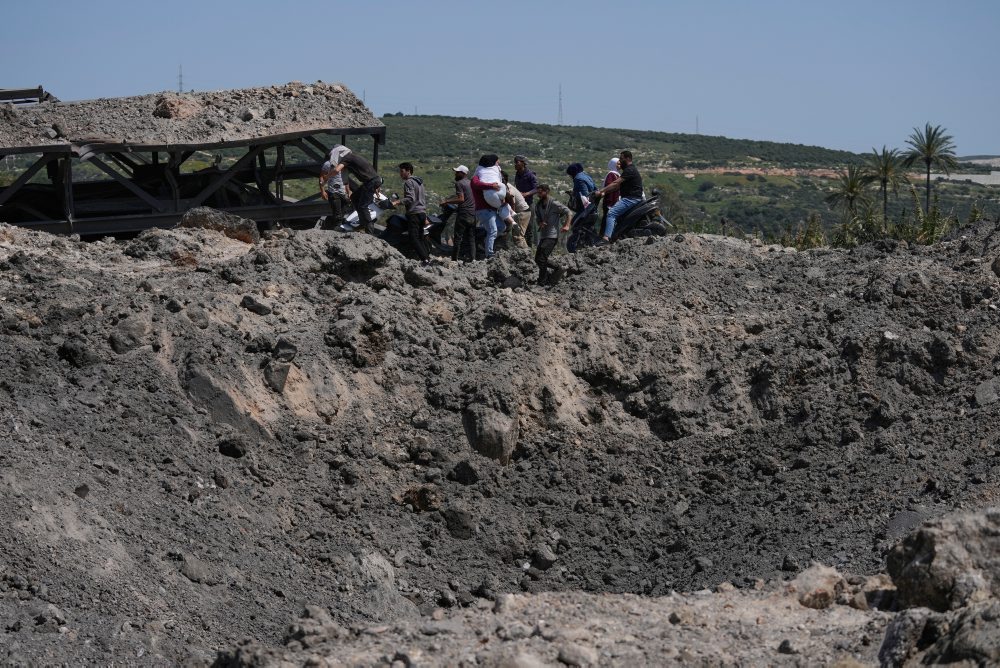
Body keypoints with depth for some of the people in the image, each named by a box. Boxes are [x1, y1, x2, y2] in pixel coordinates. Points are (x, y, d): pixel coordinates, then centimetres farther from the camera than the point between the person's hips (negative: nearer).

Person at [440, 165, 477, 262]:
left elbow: (461, 199, -17)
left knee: (458, 237, -3)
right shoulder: (470, 183, 15)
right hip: (473, 215, 7)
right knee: (471, 238, 7)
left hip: (463, 214, -7)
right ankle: (473, 258, -1)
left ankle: (454, 259, -2)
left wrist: (446, 202, -12)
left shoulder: (459, 183, -9)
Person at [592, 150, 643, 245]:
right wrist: (604, 192, 11)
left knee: (611, 213, -24)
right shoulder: (629, 169, 22)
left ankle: (606, 238, -37)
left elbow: (616, 183, -21)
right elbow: (618, 186, 20)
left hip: (631, 199, -11)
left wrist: (601, 190, -23)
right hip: (629, 198, 11)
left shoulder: (629, 170, -12)